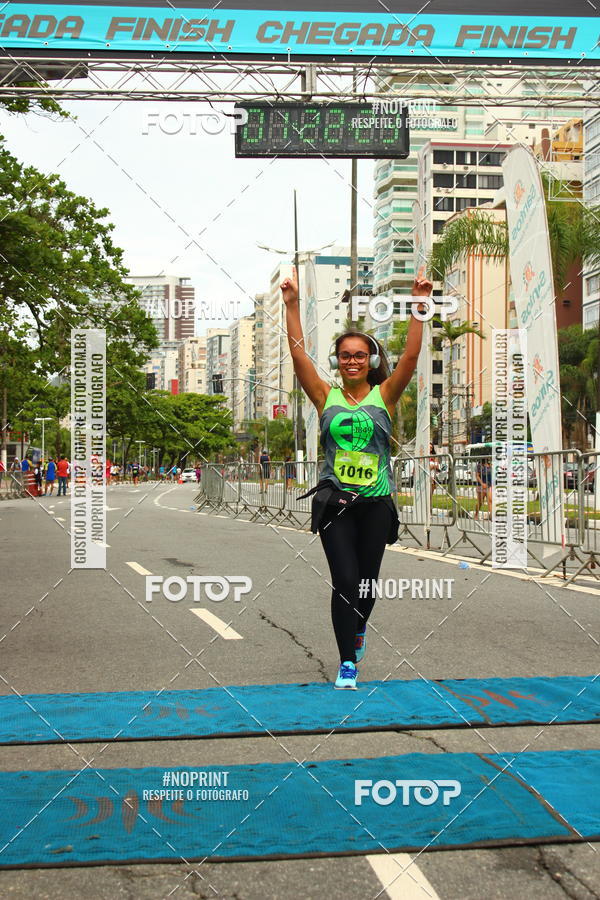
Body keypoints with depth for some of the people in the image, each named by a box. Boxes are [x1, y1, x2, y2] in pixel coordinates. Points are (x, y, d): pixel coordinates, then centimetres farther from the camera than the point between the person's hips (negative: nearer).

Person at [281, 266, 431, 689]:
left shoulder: (384, 395, 3)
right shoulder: (327, 397, 4)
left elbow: (411, 356, -7)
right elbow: (299, 354, -3)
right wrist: (292, 305, -8)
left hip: (375, 501, 1)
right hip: (335, 500, -1)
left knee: (366, 583, 9)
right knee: (345, 581, -10)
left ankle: (358, 628, 42)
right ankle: (348, 663, 2)